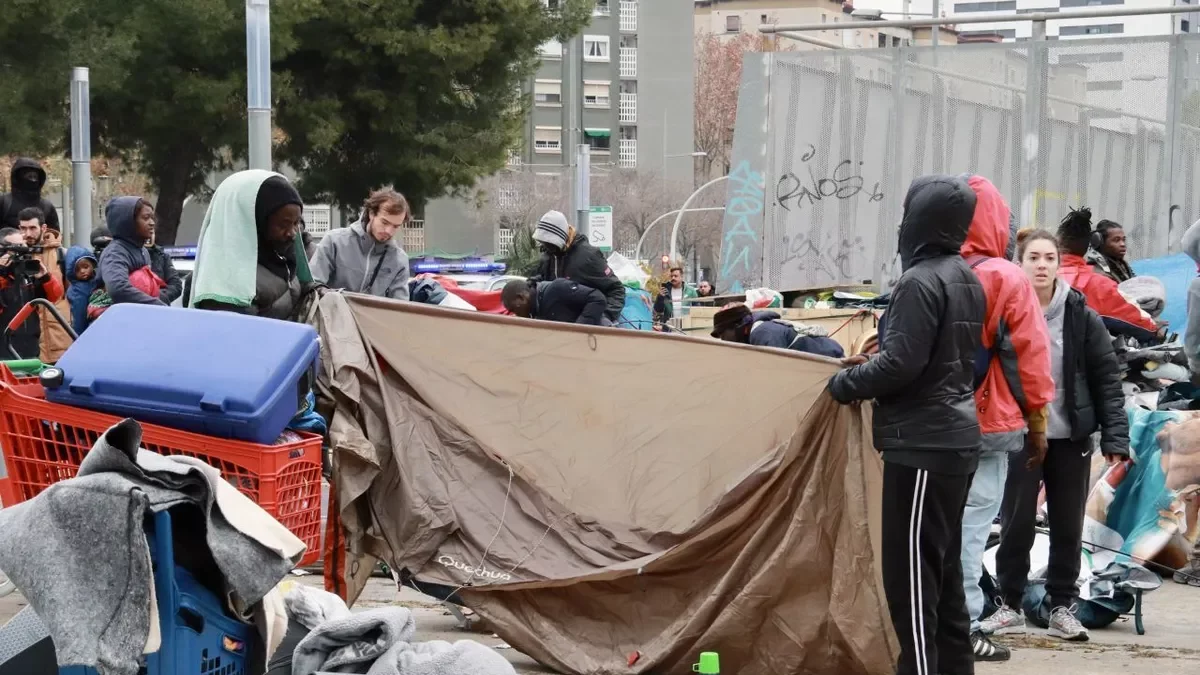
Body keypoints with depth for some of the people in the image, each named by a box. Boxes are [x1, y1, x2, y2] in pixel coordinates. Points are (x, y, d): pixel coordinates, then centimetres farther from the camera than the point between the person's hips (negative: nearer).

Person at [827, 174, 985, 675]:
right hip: (956, 438, 10)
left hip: (923, 445, -10)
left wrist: (846, 382, -3)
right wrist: (869, 368, 16)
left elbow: (901, 364, -20)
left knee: (910, 576, -6)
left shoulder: (921, 281, -16)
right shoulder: (967, 280, 12)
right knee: (943, 569, 16)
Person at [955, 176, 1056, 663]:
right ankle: (962, 629, 0)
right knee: (970, 525, -2)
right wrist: (1037, 419, 2)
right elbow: (1029, 357, -9)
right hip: (987, 422, -5)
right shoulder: (1007, 280, -11)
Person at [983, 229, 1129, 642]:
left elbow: (1107, 380, -1)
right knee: (1016, 524, 5)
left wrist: (1115, 437, -7)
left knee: (1068, 527, 9)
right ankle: (1010, 606, 18)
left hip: (1071, 437, 1)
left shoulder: (1082, 316, -3)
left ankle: (1062, 608, 21)